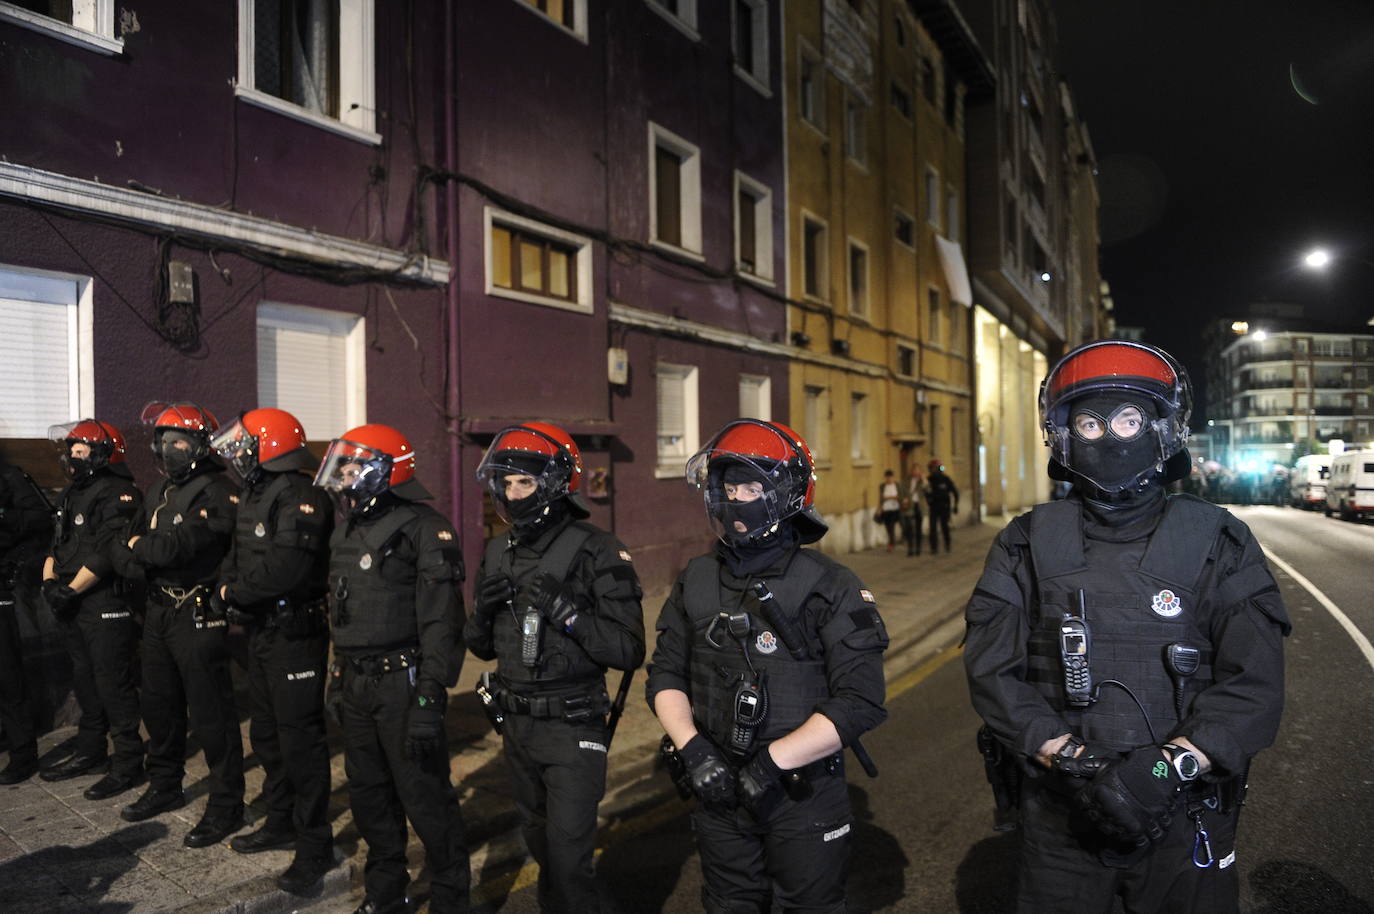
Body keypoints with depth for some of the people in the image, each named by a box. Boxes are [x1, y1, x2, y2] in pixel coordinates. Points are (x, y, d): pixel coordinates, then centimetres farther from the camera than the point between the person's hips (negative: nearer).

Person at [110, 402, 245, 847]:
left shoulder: (216, 493, -14)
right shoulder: (159, 492, 14)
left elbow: (178, 546, -24)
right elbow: (122, 548, 10)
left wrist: (140, 546, -6)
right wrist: (137, 559, -12)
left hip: (198, 615, -9)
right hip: (159, 610, 9)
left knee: (210, 714, -3)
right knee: (159, 705, 21)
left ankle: (226, 806, 8)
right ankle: (165, 786, 39)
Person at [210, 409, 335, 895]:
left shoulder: (301, 497, -19)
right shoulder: (254, 495, 13)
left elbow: (284, 569, -28)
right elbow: (238, 554, 14)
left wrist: (234, 593, -13)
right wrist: (226, 588, -6)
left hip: (295, 632, -10)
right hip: (261, 630, 10)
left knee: (300, 740, -3)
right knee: (267, 733, 21)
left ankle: (315, 846, 8)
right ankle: (281, 823, 38)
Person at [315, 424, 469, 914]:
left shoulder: (423, 529, -15)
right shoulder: (347, 529, 12)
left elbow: (441, 622, -19)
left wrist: (429, 700, -22)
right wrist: (338, 677, 20)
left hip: (402, 683, -8)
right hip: (357, 684, 8)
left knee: (426, 799, 0)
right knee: (368, 794, 19)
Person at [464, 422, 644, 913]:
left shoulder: (595, 551, -16)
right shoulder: (499, 553, 4)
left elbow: (628, 651, -20)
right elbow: (483, 647, 12)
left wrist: (567, 610, -29)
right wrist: (484, 611, -9)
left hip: (572, 726, -6)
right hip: (516, 725, 7)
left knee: (568, 853, -4)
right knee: (540, 843, 22)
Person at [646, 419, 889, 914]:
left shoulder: (829, 587, -14)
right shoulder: (697, 580, 0)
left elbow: (861, 702, -18)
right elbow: (666, 675, 5)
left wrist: (772, 762, -20)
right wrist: (692, 749, -10)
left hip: (804, 797, -4)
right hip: (719, 793, 4)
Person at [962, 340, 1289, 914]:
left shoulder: (1217, 543, -1)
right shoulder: (1027, 545, -1)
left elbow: (1255, 681, -9)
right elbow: (993, 671, -6)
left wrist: (1170, 767, -20)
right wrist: (1067, 760, -18)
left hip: (1183, 820, 0)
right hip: (1060, 818, 1)